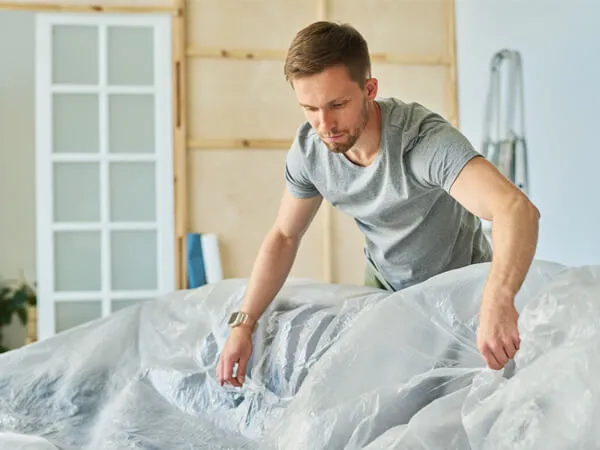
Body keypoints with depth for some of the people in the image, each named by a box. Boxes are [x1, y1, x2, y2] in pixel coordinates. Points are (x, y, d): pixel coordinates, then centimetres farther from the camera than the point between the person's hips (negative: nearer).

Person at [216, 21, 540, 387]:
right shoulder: (309, 149, -20)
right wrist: (243, 323, -14)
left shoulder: (425, 138, -38)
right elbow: (284, 236, -6)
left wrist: (498, 299, -71)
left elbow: (518, 208, -52)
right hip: (386, 288, 4)